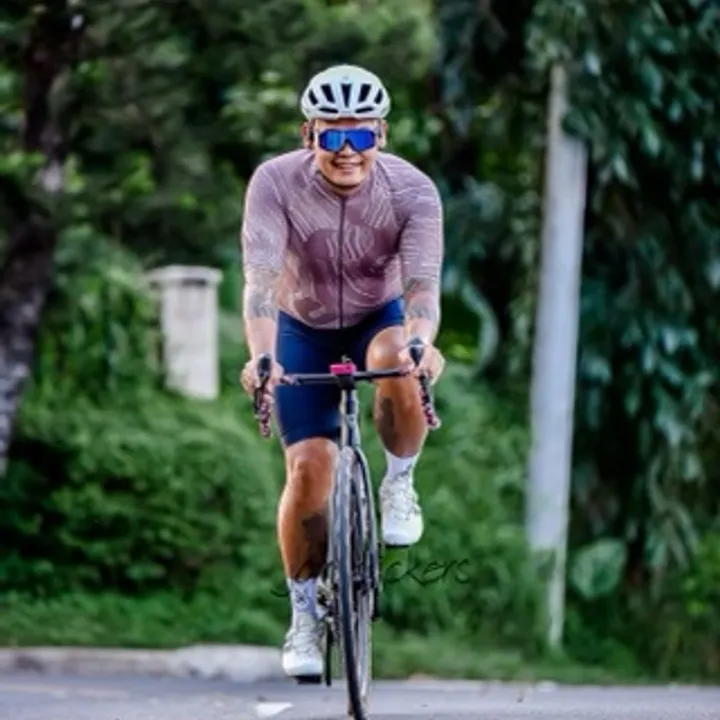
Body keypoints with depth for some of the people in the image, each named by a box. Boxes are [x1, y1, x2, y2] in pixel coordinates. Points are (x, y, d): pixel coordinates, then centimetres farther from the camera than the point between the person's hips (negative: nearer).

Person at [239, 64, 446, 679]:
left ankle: (400, 486, -9)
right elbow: (261, 278, -35)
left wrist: (421, 343, -55)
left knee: (397, 361, -37)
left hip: (380, 319, 0)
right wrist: (261, 356, -52)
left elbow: (422, 284, -33)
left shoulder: (412, 191, -24)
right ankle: (305, 616, 4)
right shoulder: (276, 183, -25)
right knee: (310, 466, -14)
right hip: (304, 330, 0)